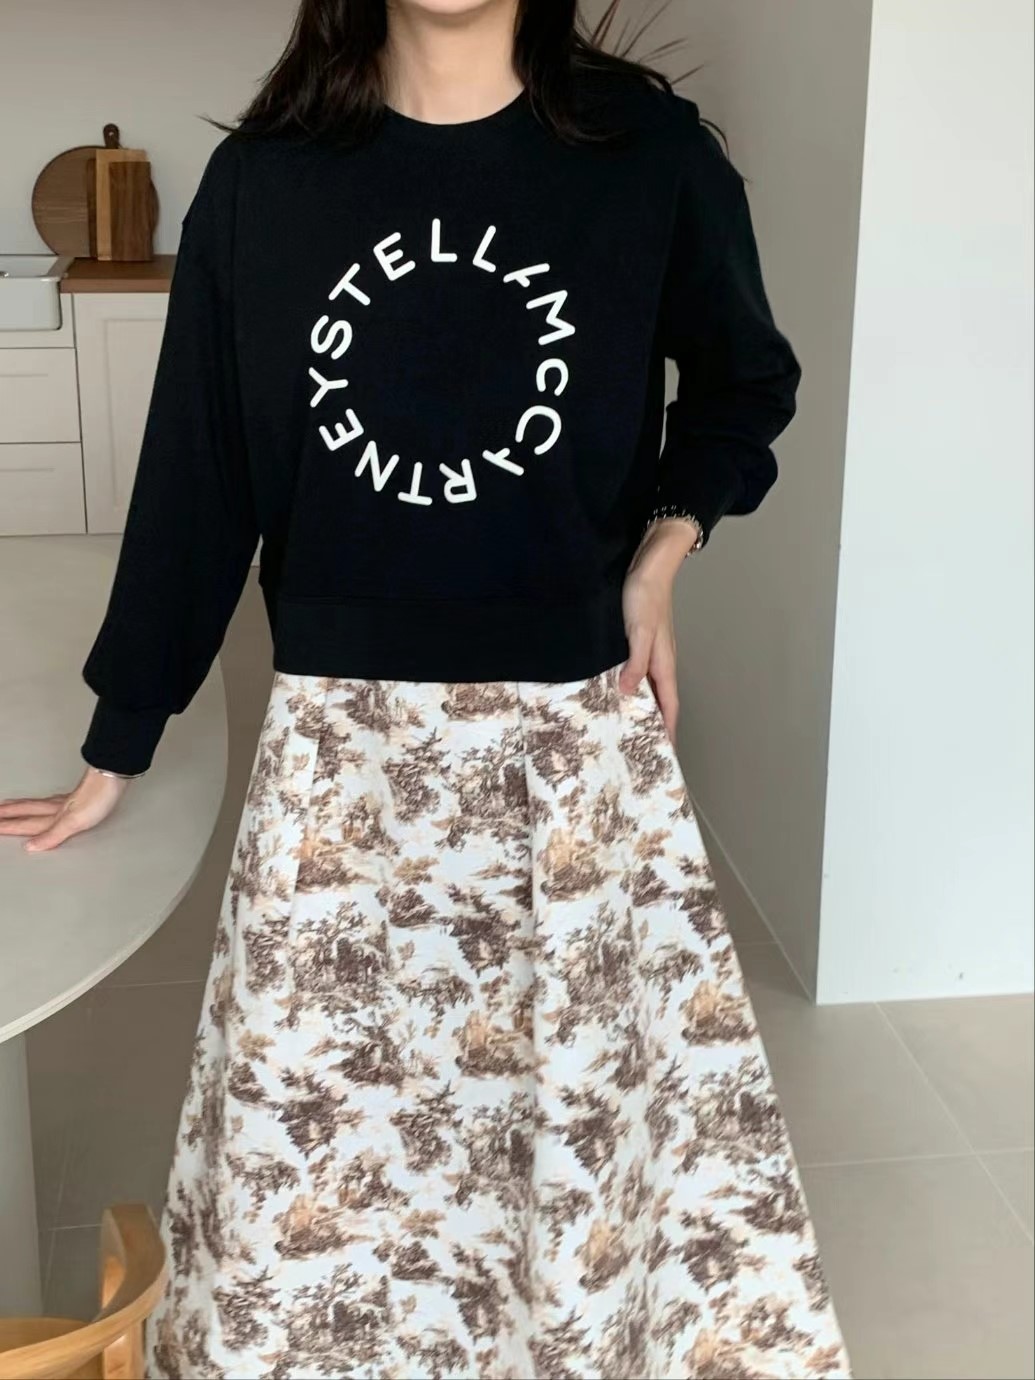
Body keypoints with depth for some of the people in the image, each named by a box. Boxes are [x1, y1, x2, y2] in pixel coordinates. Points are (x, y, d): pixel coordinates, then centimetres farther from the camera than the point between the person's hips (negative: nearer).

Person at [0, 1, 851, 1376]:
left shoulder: (647, 151, -3)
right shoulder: (265, 178, -1)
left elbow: (744, 383, 15)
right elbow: (196, 475, 4)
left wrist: (663, 553, -2)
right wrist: (116, 751, 9)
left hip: (580, 733, 0)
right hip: (341, 743, 1)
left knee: (649, 1098, 4)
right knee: (318, 1120, 8)